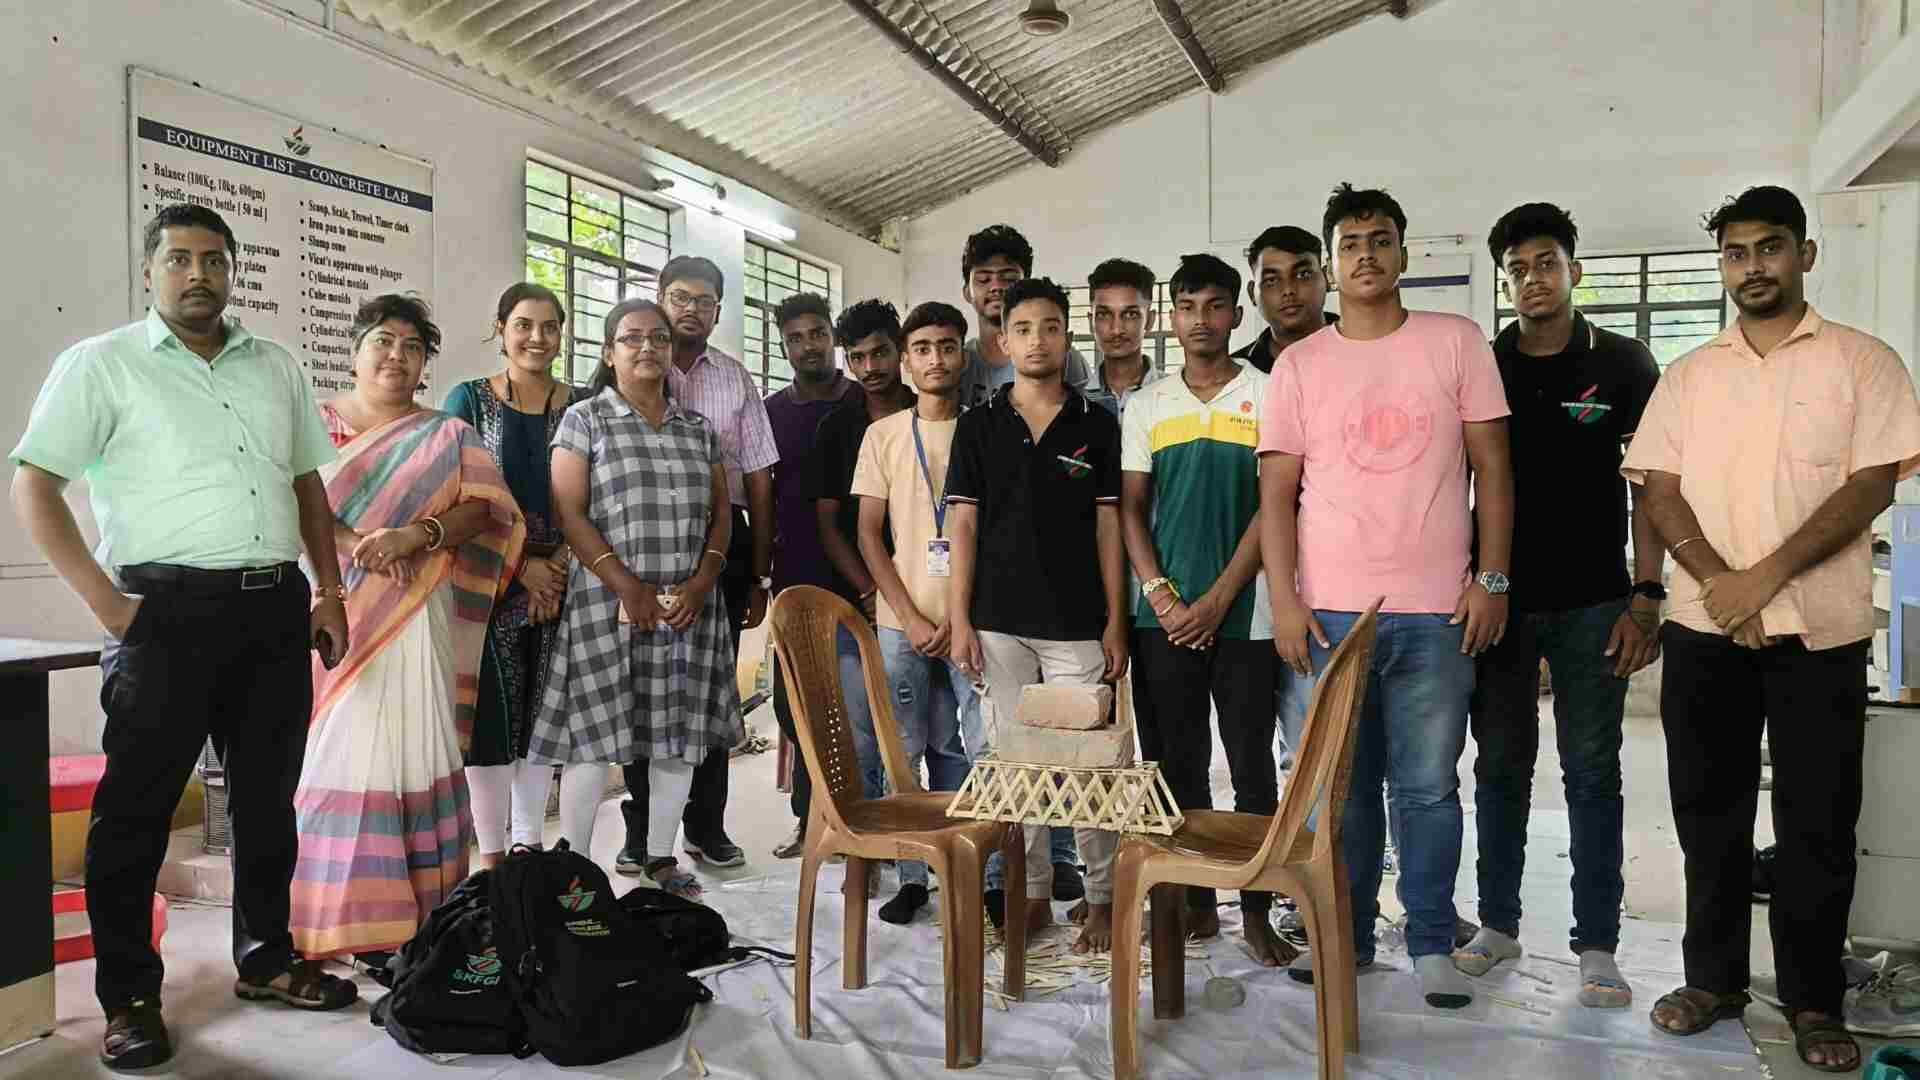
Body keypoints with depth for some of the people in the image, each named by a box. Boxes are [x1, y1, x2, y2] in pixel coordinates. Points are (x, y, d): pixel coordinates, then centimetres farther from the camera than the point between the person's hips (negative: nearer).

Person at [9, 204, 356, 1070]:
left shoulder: (275, 367, 14)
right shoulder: (102, 364, 0)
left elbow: (308, 481, 19)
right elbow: (33, 486, -4)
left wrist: (328, 591, 11)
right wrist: (106, 601, -13)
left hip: (276, 608, 5)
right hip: (168, 611, -5)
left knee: (268, 796, 13)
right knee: (137, 805, 2)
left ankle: (265, 958, 28)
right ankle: (128, 997, 15)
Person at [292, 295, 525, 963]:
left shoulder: (447, 437, 14)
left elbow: (482, 506, 0)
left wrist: (416, 536, -16)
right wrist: (354, 546, -15)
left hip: (412, 622, 0)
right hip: (327, 614, 0)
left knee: (406, 755, -4)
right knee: (329, 755, -1)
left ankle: (400, 922, 0)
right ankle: (330, 917, 6)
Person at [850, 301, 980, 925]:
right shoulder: (883, 435, 7)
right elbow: (868, 534, 5)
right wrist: (912, 617, -5)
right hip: (901, 621, 1)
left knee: (980, 750, -2)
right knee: (905, 751, 5)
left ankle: (985, 876, 9)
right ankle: (913, 875, 18)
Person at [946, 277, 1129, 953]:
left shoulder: (1097, 425, 5)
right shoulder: (978, 426, 7)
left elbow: (1108, 528, 3)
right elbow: (964, 525, 4)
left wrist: (1115, 623, -2)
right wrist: (959, 619, -2)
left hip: (1078, 625, -1)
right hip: (999, 623, 1)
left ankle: (1103, 897, 13)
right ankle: (1031, 892, 21)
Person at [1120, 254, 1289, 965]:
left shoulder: (1267, 397, 2)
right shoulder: (1147, 407, 11)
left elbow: (1272, 508, -4)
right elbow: (1130, 510, 8)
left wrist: (1215, 602, -10)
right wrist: (1160, 594, -6)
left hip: (1243, 615, -2)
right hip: (1163, 618, 3)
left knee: (1252, 767, 3)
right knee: (1177, 766, 7)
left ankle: (1256, 911, 14)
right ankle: (1197, 902, 20)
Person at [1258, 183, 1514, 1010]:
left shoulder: (1456, 342, 5)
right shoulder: (1299, 365, 7)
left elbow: (1491, 466, 5)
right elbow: (1277, 491, 4)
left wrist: (1491, 578, -2)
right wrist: (1285, 602, -3)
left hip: (1435, 613, -1)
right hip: (1329, 612, 1)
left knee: (1427, 787, 4)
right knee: (1343, 786, 9)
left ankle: (1432, 945, 19)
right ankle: (1347, 933, 23)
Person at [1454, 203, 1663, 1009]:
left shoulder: (1623, 365, 2)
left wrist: (1646, 596, -7)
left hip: (1592, 605, -1)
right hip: (1498, 601, 2)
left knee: (1593, 773, 4)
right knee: (1500, 767, 9)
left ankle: (1597, 946, 13)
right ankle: (1498, 925, 21)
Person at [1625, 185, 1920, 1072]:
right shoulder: (1689, 375, 10)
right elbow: (1657, 488, 3)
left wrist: (1766, 576, -17)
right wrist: (1718, 581, -12)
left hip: (1820, 630, -2)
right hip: (1704, 629, 3)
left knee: (1817, 822, 4)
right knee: (1709, 810, 9)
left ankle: (1812, 1001, 18)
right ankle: (1714, 976, 22)